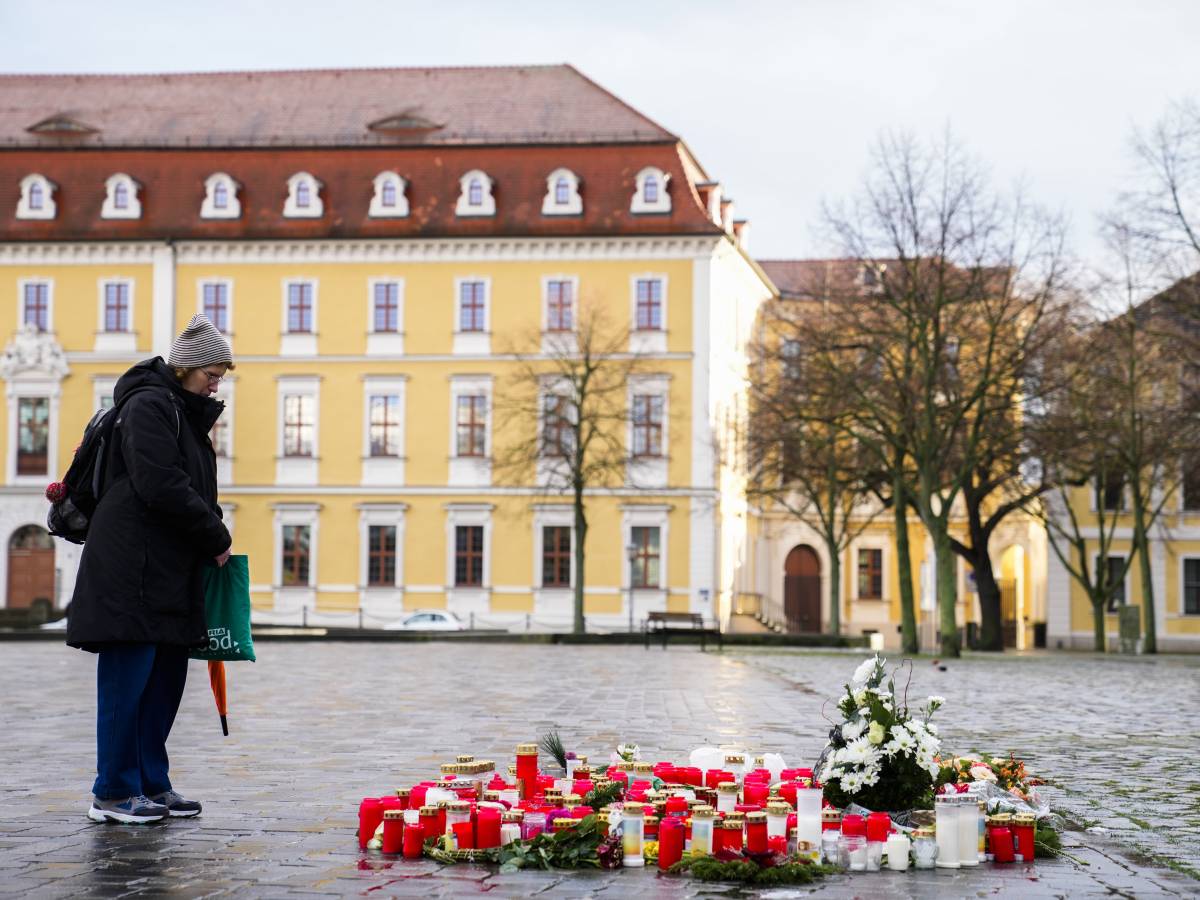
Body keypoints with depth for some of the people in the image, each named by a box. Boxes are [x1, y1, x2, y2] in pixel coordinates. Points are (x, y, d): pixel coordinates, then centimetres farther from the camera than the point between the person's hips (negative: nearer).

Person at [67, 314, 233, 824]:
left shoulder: (187, 414, 20)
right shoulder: (148, 406, -10)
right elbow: (161, 486, -20)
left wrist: (212, 536, 4)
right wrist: (216, 538, -11)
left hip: (172, 570, 10)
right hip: (133, 568, -10)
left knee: (167, 677, 10)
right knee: (127, 678, -5)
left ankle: (151, 784, 18)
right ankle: (114, 793, 1)